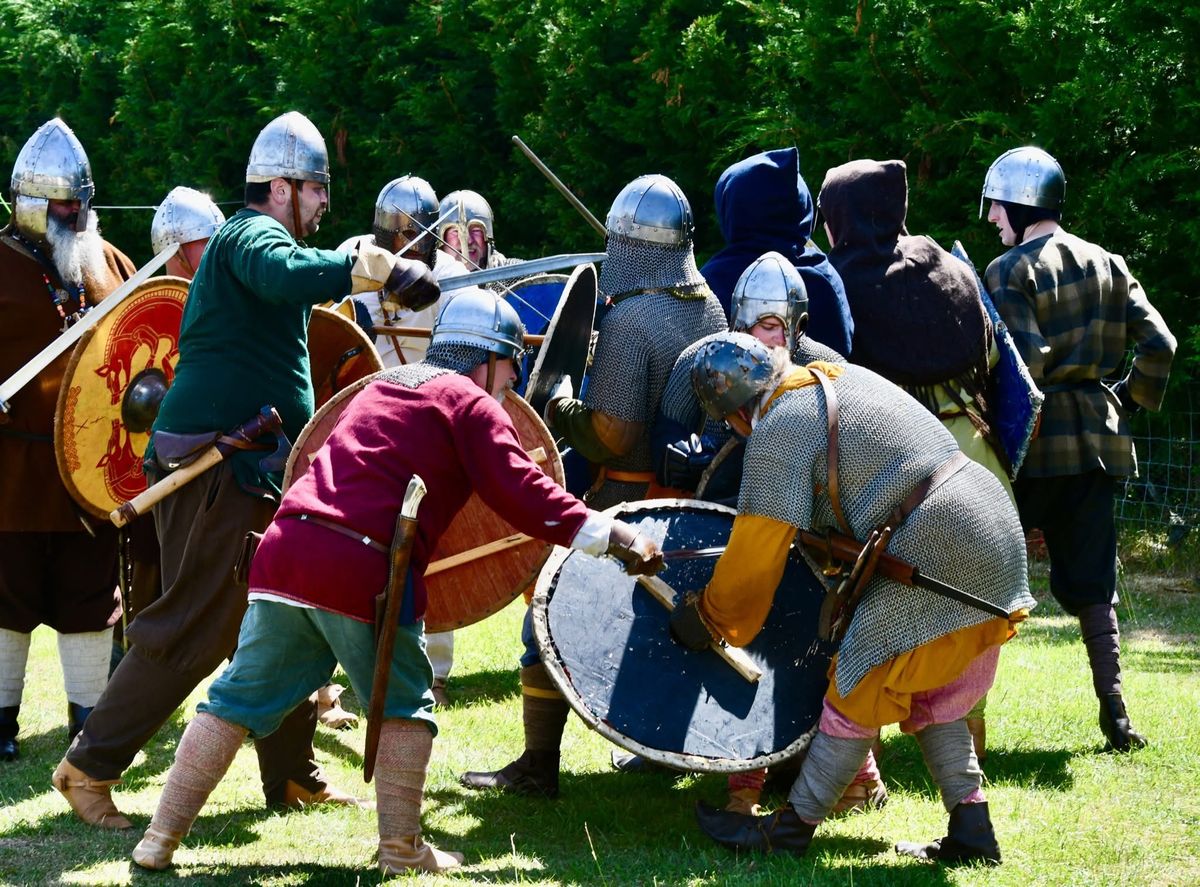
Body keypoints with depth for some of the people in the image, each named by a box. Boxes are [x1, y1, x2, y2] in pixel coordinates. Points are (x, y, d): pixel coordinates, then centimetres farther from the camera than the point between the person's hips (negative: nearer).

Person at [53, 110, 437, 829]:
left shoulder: (252, 238, 23)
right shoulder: (251, 234, -9)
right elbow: (287, 276, -33)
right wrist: (386, 269, -35)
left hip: (251, 467, 11)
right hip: (214, 465, -11)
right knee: (194, 630, -9)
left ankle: (293, 775, 18)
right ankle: (91, 768, -3)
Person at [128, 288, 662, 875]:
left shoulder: (381, 387, 27)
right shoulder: (469, 404, 5)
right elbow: (520, 495, -4)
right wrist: (612, 536, -2)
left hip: (284, 548, 7)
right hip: (363, 573, -7)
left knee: (240, 696, 11)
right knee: (405, 706, 11)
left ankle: (160, 838, 11)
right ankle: (402, 851, 10)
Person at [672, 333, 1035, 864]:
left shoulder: (777, 431, -9)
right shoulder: (846, 378, 17)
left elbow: (755, 553, -8)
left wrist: (709, 619, 6)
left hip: (934, 559, -9)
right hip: (995, 530, 9)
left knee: (860, 693, 2)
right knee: (933, 699, 19)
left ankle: (790, 829, 11)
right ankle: (971, 830, 16)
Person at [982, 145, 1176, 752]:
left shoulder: (1011, 270, -8)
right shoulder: (1107, 266, 9)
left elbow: (1023, 361, -18)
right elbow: (1159, 344, 4)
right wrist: (1131, 402, 18)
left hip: (1032, 443, -5)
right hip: (1096, 438, 5)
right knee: (1092, 582, 10)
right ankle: (1114, 714, 4)